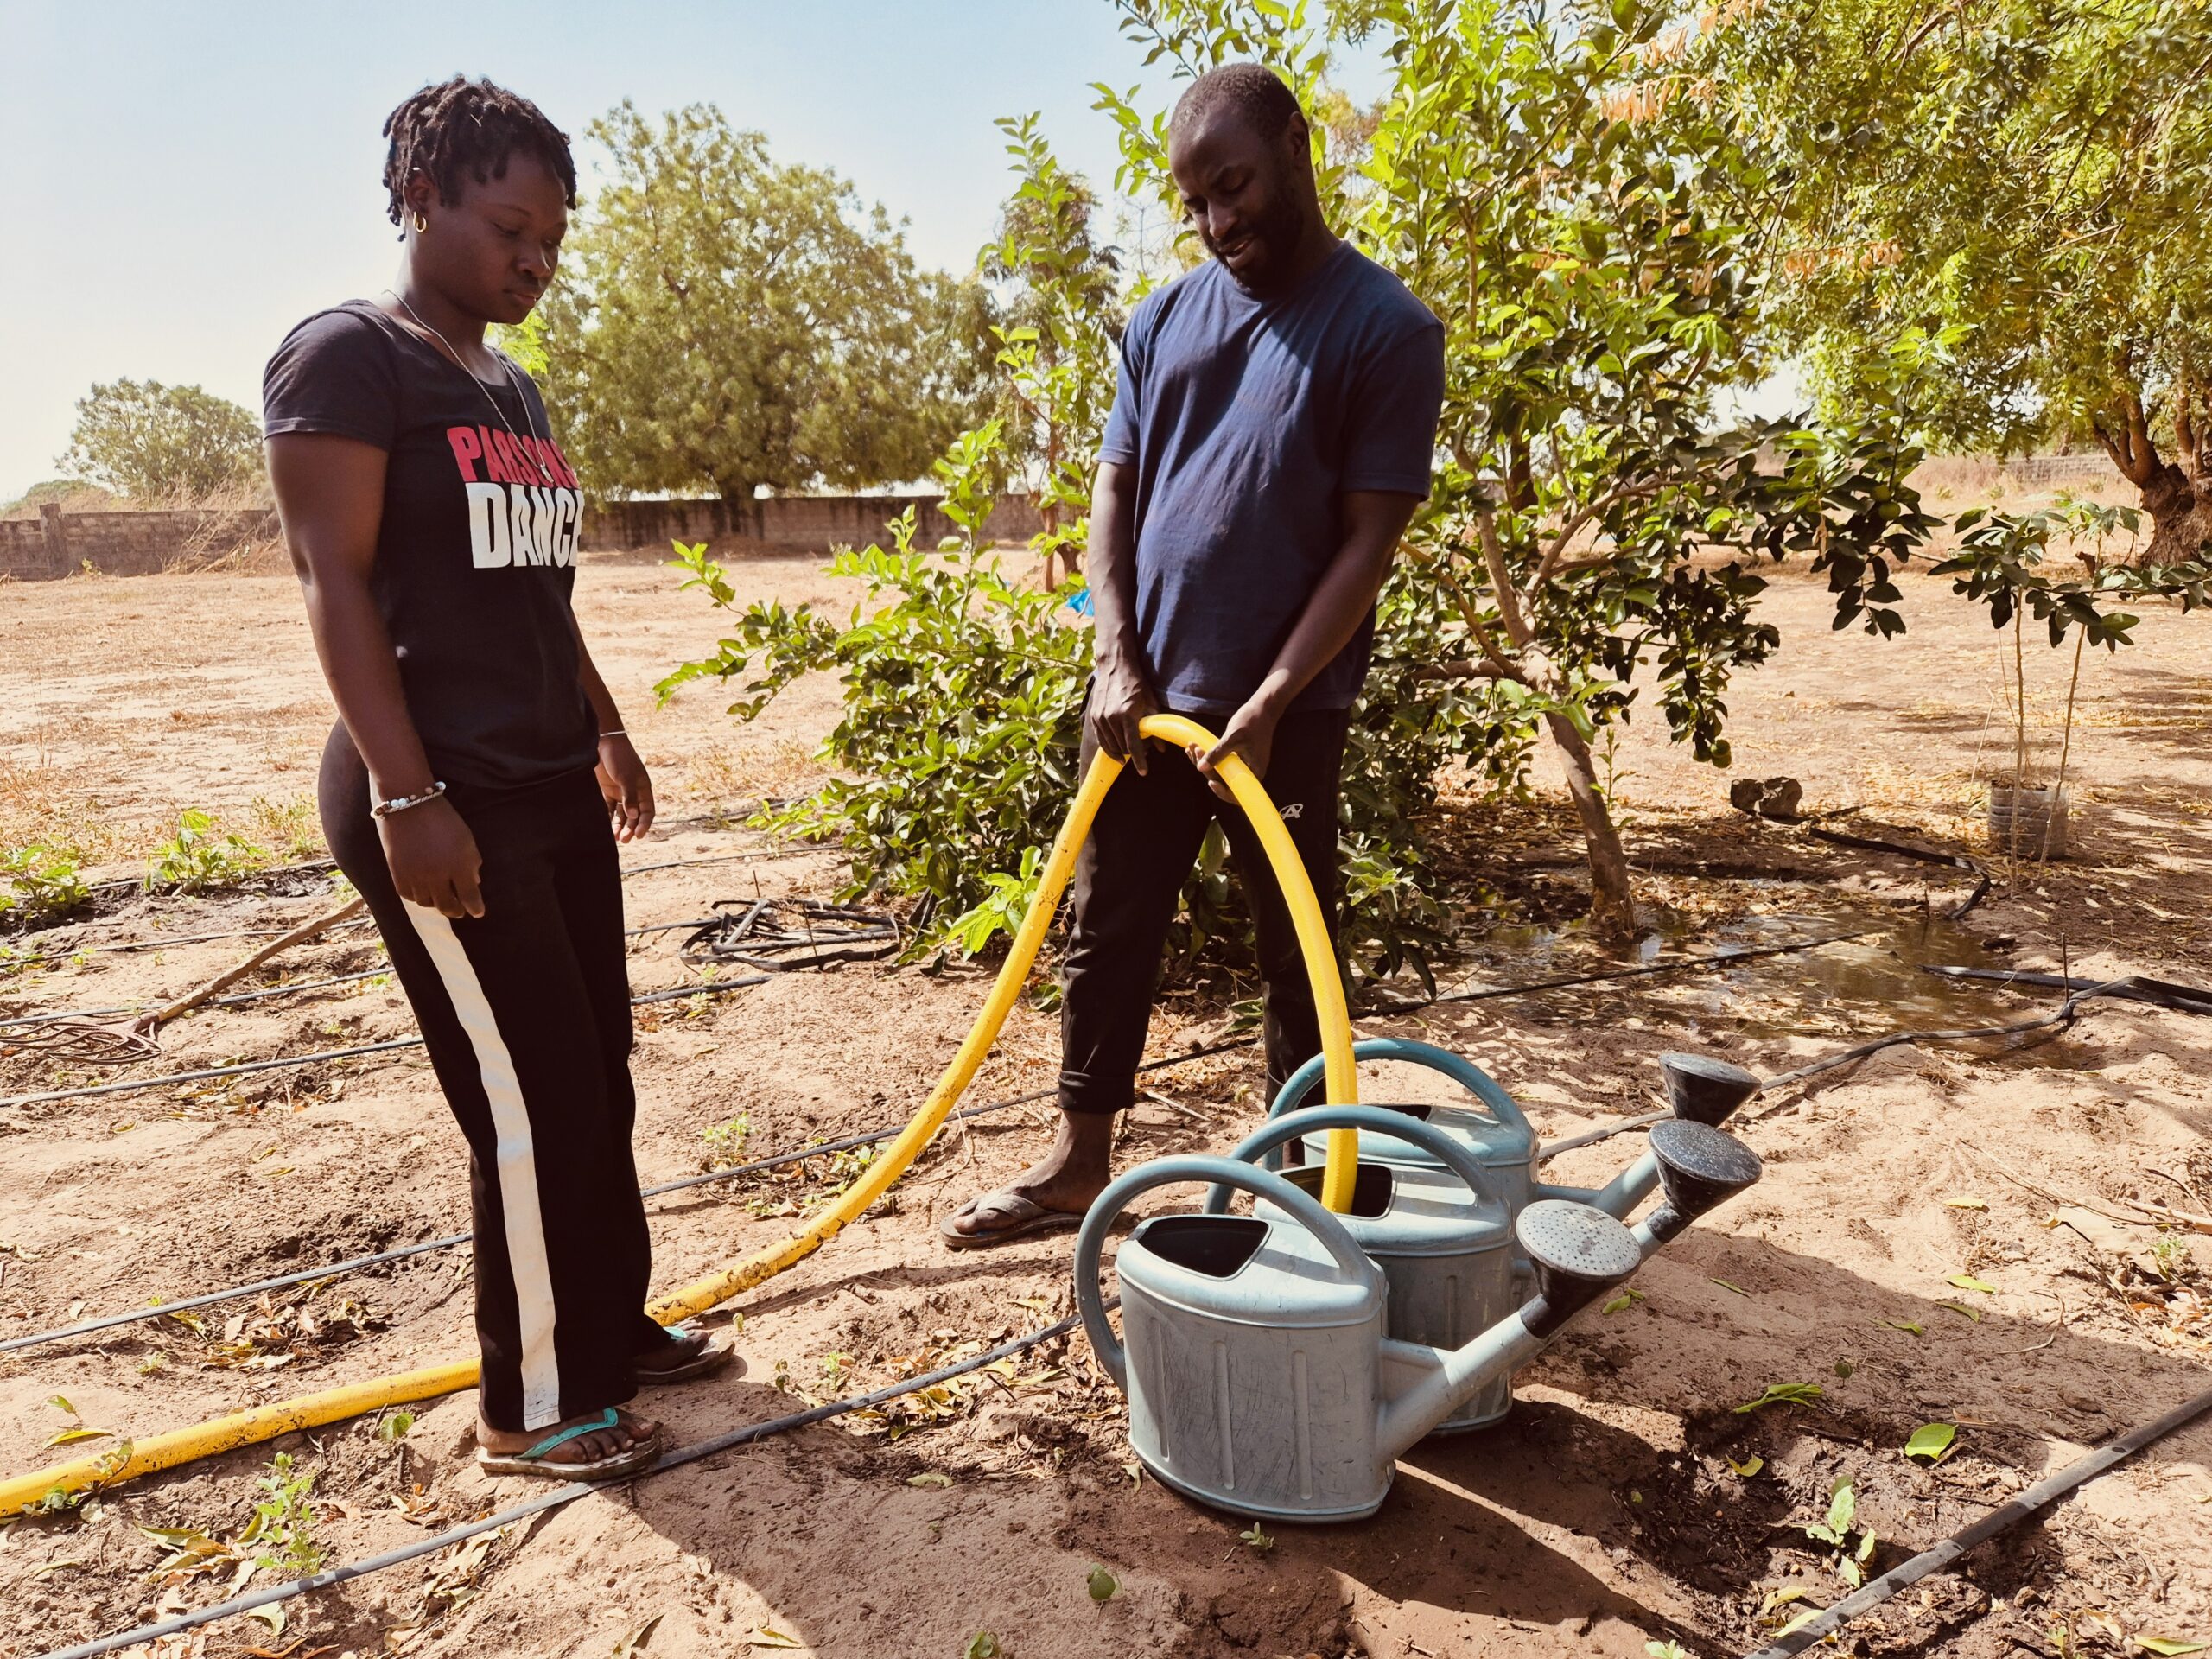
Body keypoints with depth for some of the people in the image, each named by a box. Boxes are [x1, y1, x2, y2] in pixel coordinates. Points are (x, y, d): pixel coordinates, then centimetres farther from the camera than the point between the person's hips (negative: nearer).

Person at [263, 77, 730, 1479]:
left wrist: (608, 733, 22)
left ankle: (615, 1328, 31)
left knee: (598, 1082, 13)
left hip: (553, 789, 8)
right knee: (532, 1101, -3)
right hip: (442, 799, -8)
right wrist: (407, 798, -21)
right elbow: (337, 585, -15)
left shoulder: (512, 387, 17)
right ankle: (532, 1408, 15)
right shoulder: (349, 356, -7)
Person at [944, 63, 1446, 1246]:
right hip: (1141, 693, 5)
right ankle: (1079, 1161, 24)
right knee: (1106, 928, 10)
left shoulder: (1386, 328, -5)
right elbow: (1113, 491, 9)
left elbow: (1369, 541, -10)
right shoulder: (1163, 320, 10)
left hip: (1281, 709, -4)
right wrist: (1116, 659, -4)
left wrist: (1268, 705, -16)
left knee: (1294, 948, 8)